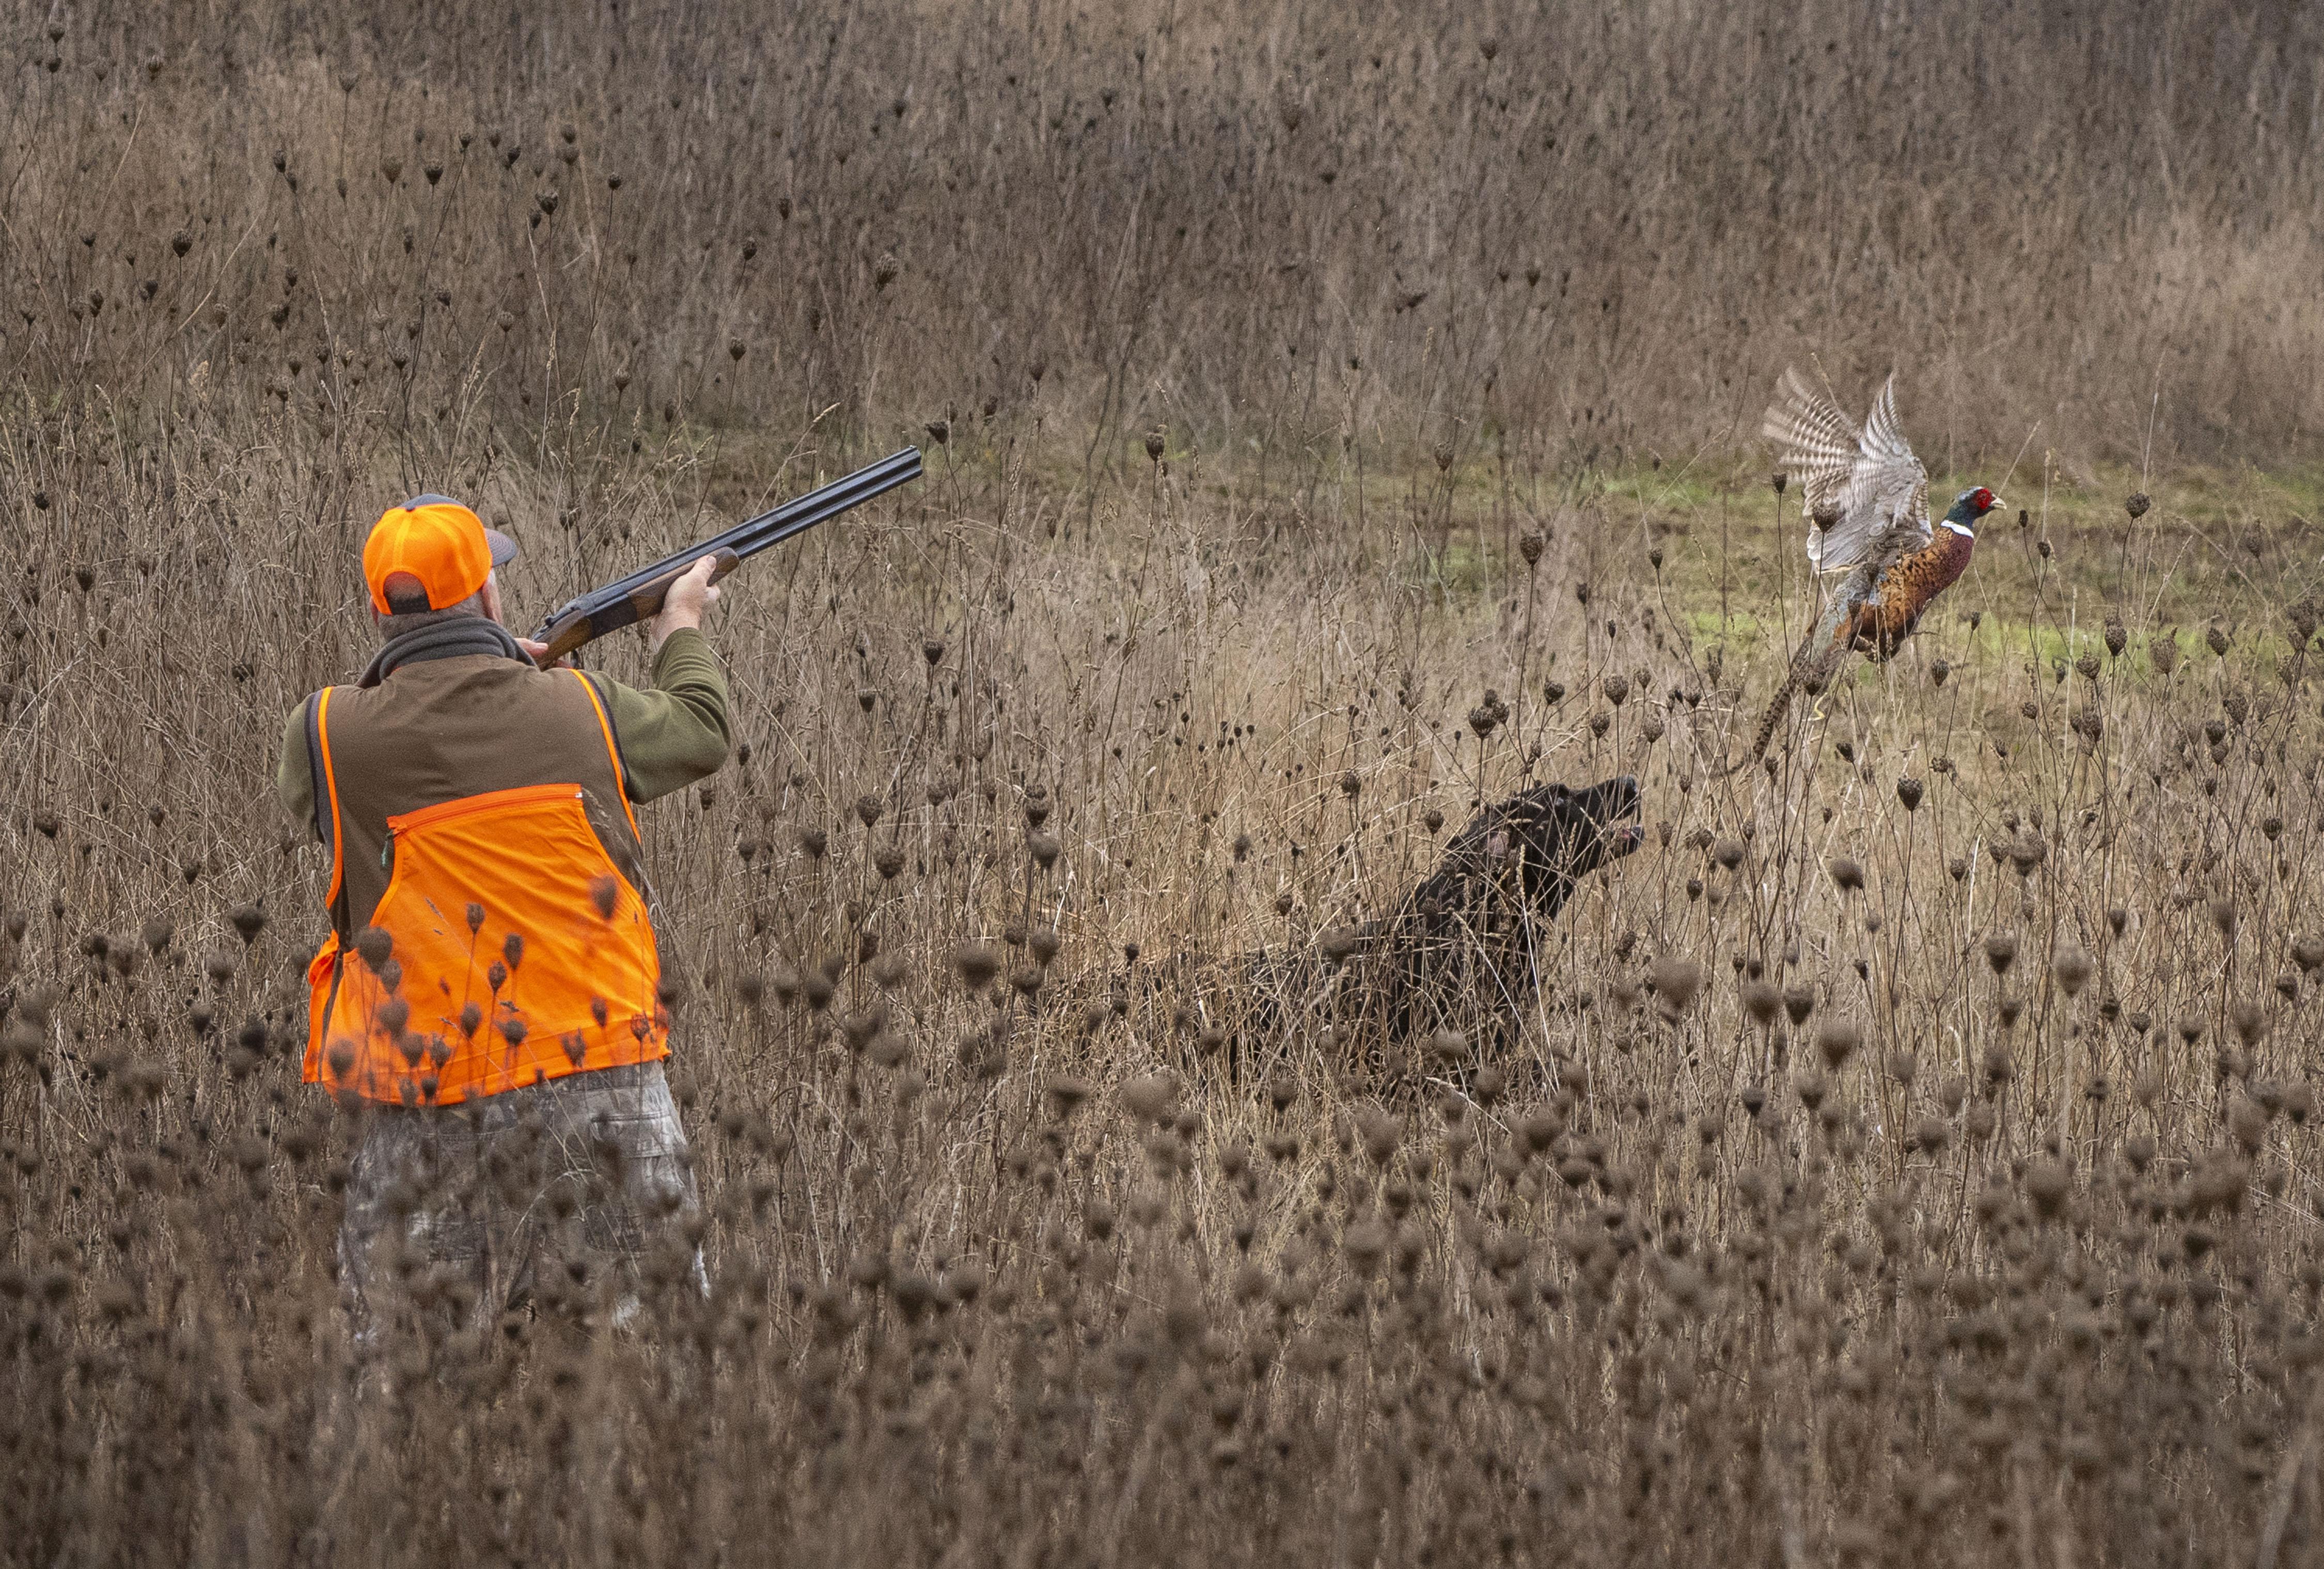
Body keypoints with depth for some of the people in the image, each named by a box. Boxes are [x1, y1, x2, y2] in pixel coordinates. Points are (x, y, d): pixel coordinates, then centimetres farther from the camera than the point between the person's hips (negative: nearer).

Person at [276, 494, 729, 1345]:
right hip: (596, 1077, 1)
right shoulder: (580, 708, -2)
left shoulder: (324, 733, -5)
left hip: (426, 1106, 0)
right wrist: (682, 627, 41)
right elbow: (700, 733, 19)